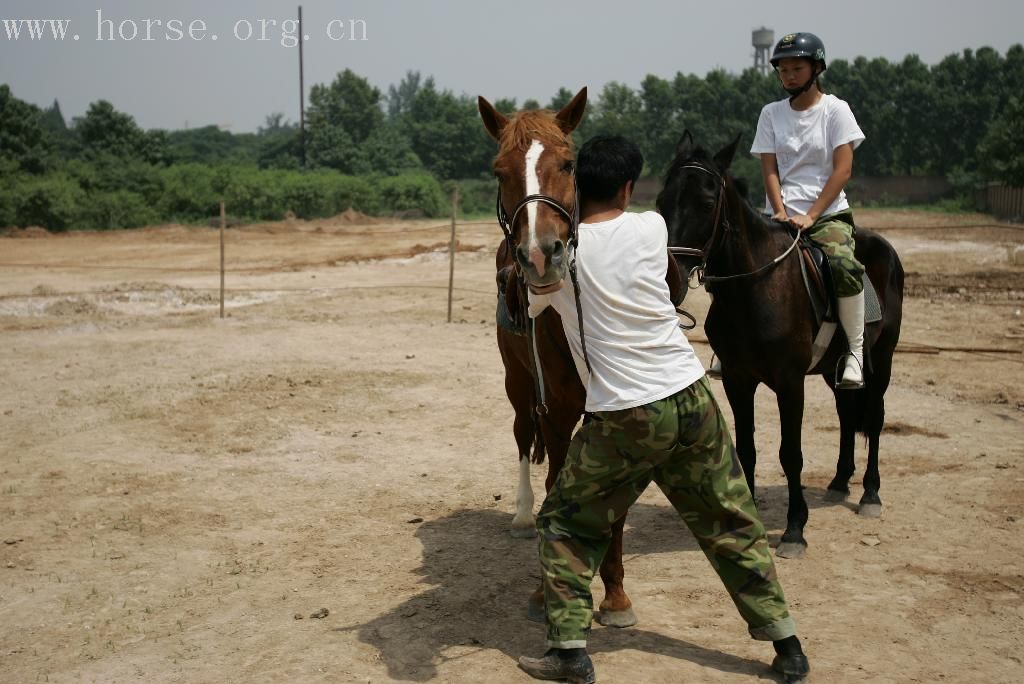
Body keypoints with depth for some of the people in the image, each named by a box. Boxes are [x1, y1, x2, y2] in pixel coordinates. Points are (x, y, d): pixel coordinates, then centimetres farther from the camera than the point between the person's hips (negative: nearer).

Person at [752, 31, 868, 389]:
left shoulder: (836, 110, 1)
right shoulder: (771, 114, 9)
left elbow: (842, 170, -7)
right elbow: (770, 171, 4)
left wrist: (810, 216, -16)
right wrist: (781, 214, -13)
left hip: (828, 213, -3)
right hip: (780, 214, 3)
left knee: (844, 265, -32)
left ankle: (855, 350, -17)